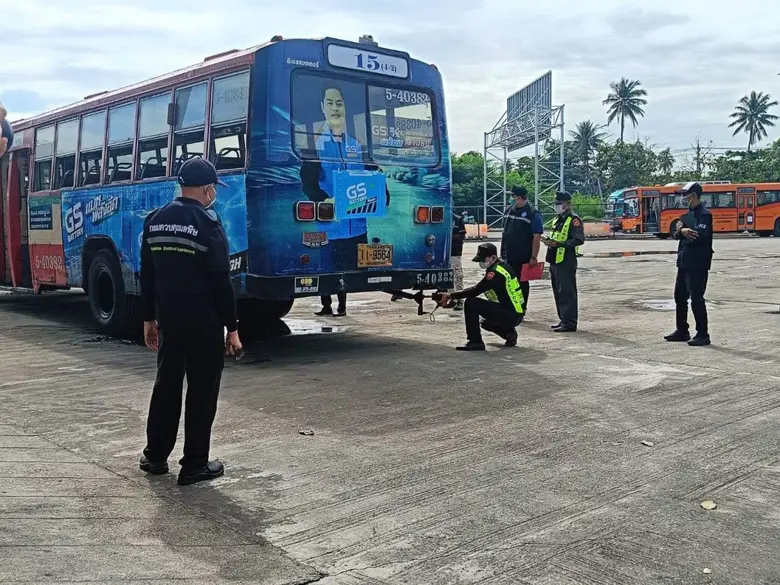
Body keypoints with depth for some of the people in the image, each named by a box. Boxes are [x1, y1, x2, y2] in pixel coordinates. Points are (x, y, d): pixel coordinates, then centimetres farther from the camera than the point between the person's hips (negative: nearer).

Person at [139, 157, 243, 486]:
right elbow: (221, 282, -14)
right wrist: (232, 328, -9)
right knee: (202, 392, 3)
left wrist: (149, 319, 18)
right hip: (204, 324, -6)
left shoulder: (154, 221, 7)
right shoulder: (207, 224, -13)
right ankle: (195, 465, 9)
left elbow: (147, 276, 11)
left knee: (166, 386, 17)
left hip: (169, 321, 6)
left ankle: (155, 456, 25)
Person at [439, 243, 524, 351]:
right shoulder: (502, 264, 10)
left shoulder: (496, 273, -21)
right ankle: (509, 333, 18)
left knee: (471, 303, -19)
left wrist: (450, 296, -17)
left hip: (511, 316, -11)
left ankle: (475, 342, -16)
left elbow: (475, 291, -23)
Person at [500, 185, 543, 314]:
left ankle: (521, 311, 13)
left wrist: (534, 257, -18)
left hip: (523, 257, -6)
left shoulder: (533, 214, -10)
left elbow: (537, 238, -14)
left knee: (522, 283, 4)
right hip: (508, 256, 6)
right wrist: (502, 251, 15)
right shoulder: (509, 211, 10)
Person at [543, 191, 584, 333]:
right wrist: (550, 241, 7)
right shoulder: (557, 220, 20)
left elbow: (579, 240, -17)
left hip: (566, 262, -9)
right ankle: (563, 320, 22)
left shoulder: (573, 219, -8)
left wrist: (557, 243, -22)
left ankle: (569, 323, -6)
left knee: (567, 292, -8)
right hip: (555, 261, 9)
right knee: (558, 293, 13)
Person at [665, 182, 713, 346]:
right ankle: (682, 331, 25)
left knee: (696, 299, -6)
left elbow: (701, 236, -24)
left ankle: (703, 334, 2)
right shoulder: (688, 214, 16)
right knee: (680, 296, 14)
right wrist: (682, 232, -13)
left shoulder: (704, 214, -12)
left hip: (698, 264, -9)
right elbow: (677, 234, 8)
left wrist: (684, 231, -12)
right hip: (684, 263, 9)